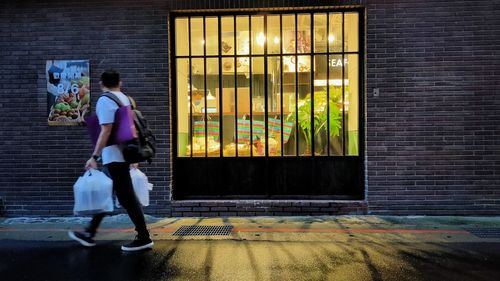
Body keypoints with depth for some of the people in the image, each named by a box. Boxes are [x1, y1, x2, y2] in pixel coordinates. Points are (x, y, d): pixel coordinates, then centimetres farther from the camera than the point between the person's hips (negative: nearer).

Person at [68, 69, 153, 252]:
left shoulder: (105, 100, -10)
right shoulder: (125, 99, 14)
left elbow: (106, 131, -19)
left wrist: (94, 157, -18)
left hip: (114, 156, -9)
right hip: (122, 154, 9)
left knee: (126, 197, -5)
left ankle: (144, 238, 1)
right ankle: (89, 233, 28)